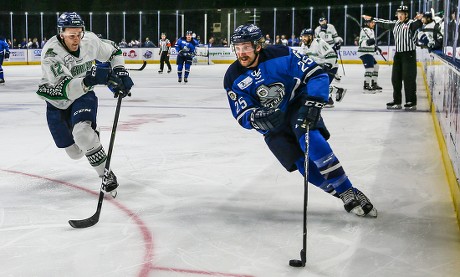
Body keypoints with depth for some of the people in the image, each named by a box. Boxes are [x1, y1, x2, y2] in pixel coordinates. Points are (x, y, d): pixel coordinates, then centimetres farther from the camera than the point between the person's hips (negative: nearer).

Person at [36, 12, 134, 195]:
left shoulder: (90, 41, -18)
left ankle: (106, 175, -17)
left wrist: (121, 73, -9)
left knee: (82, 133, -30)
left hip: (83, 95, 1)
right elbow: (65, 89, -41)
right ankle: (90, 133, 41)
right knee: (75, 152, 6)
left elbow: (113, 51, 4)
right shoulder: (51, 52, -30)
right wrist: (88, 81, -57)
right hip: (57, 102, 0)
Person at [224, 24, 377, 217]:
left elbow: (317, 75, -18)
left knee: (309, 138, -31)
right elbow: (243, 115, -12)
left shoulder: (279, 55, -20)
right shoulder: (233, 78, -11)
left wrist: (313, 103, -31)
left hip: (297, 104, -3)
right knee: (302, 162, -12)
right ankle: (344, 195, 2)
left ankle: (350, 192, -23)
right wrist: (259, 118, -35)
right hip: (271, 123, 3)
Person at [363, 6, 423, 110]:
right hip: (398, 54, 7)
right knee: (395, 78, 10)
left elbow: (417, 24, -29)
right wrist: (371, 18, 28)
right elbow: (384, 23, 23)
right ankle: (397, 101, 18)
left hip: (409, 54, -7)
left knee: (409, 78, -7)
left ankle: (412, 102, -2)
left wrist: (419, 19, -52)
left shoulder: (411, 23, -8)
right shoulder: (396, 23, 13)